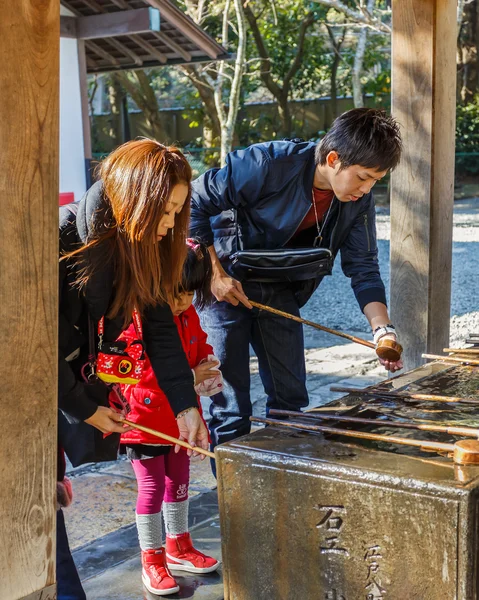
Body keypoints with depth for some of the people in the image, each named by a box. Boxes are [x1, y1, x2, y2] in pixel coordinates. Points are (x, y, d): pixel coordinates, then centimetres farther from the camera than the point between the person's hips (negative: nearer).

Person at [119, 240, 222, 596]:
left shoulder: (188, 315, 2)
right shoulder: (134, 321, -23)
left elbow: (200, 346, 18)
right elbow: (138, 375, -27)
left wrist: (208, 366, -5)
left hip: (179, 418, 7)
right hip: (145, 420, -7)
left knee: (179, 482, 18)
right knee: (152, 487, 0)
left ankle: (178, 547, 36)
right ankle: (152, 561, 14)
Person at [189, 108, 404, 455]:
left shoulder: (359, 199, -9)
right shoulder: (268, 165, -27)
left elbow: (363, 267, -5)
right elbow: (194, 204, -21)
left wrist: (383, 328, -20)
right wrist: (215, 275, -20)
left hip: (279, 292, 6)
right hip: (224, 283, -6)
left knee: (291, 398, 10)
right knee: (230, 407, -4)